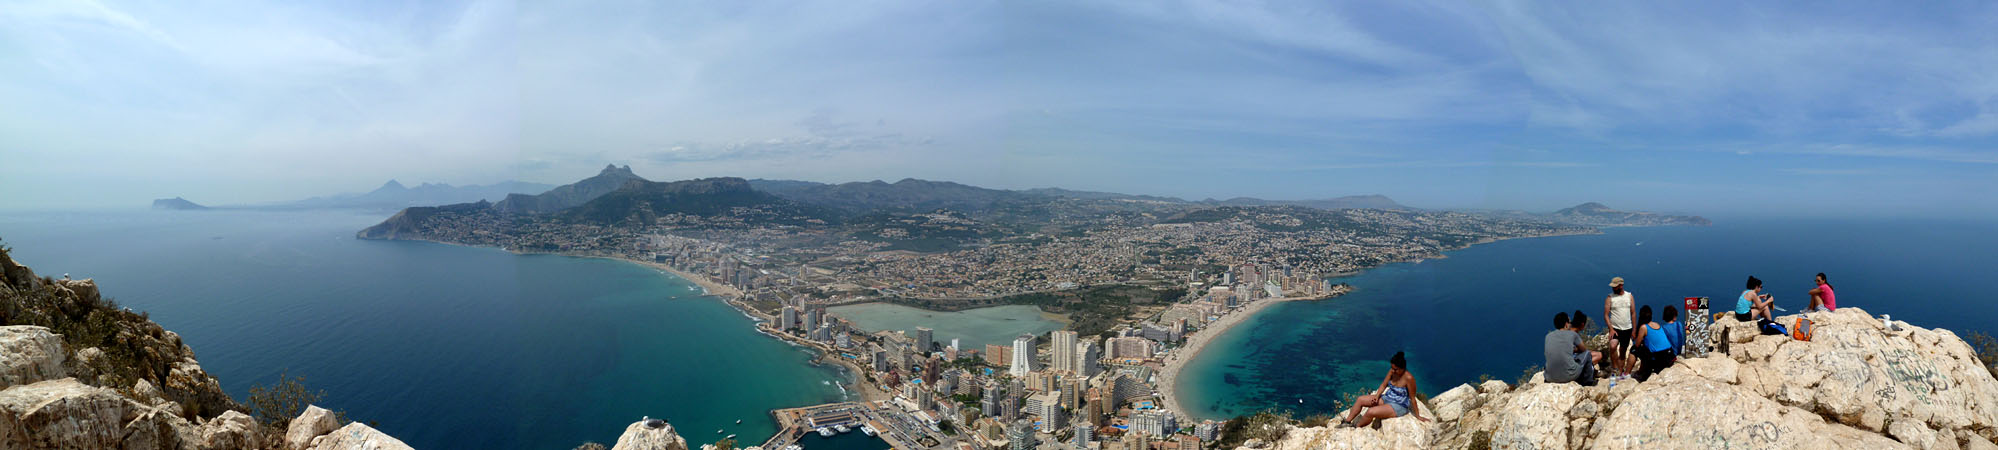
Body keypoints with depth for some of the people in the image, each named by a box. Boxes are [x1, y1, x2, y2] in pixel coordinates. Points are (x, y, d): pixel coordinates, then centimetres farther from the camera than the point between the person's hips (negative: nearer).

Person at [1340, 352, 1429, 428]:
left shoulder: (1408, 378, -26)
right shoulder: (1392, 371, -6)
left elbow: (1412, 399, -19)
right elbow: (1384, 385, 7)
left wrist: (1418, 416, -11)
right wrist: (1377, 396, -8)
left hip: (1398, 407, -8)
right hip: (1387, 398, 8)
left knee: (1371, 412, -26)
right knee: (1360, 399, 0)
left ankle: (1355, 427, -4)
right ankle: (1347, 422, 6)